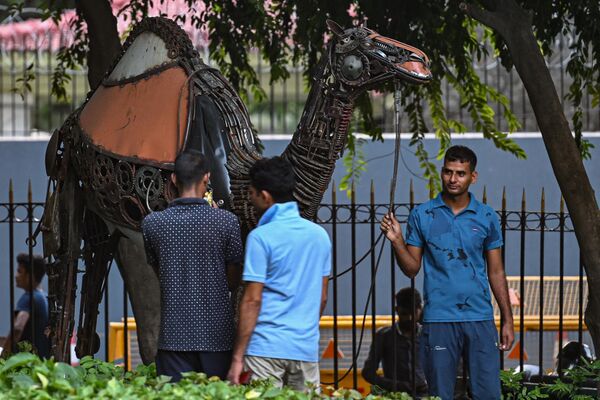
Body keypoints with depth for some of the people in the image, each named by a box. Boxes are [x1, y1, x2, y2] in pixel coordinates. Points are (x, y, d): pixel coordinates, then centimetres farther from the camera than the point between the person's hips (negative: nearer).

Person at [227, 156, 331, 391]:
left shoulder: (261, 237, -9)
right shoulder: (320, 235, 10)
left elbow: (252, 300, -12)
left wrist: (238, 357, -9)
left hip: (267, 348, -5)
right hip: (307, 349, 6)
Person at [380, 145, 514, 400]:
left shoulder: (486, 217, 7)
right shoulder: (422, 216, 4)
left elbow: (496, 273, 11)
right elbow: (412, 269, 5)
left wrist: (507, 319, 7)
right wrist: (397, 242, -13)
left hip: (480, 319, 1)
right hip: (439, 319, -1)